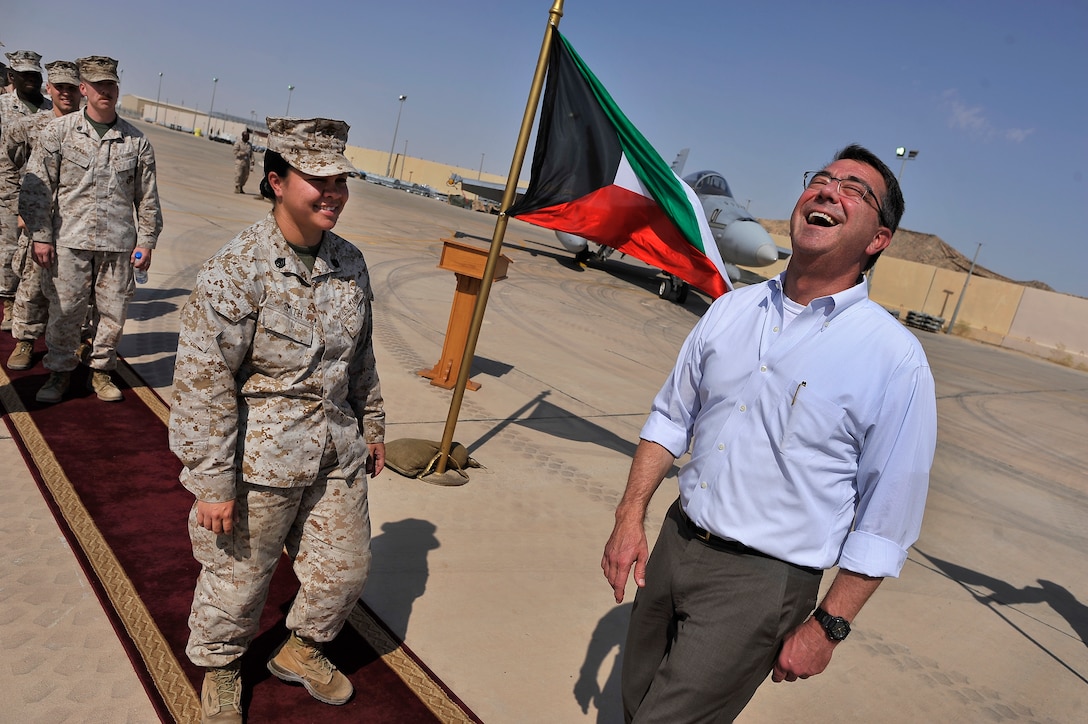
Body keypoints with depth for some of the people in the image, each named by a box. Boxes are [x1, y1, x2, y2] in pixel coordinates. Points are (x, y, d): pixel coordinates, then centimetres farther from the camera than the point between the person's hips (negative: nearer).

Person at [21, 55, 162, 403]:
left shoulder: (136, 140, 6)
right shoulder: (57, 133, 2)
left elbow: (147, 197, 9)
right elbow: (36, 189, 1)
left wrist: (146, 241, 6)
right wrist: (40, 237, -4)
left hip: (119, 244, 1)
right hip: (69, 242, -1)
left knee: (114, 313, 5)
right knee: (65, 312, 4)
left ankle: (101, 370, 23)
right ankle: (60, 371, 22)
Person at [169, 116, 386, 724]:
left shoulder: (350, 263, 2)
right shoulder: (236, 270, -18)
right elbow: (203, 383, -17)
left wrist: (372, 426, 20)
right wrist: (213, 484, -15)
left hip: (337, 453, 6)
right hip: (261, 458, -6)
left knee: (346, 567, 16)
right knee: (239, 576, 12)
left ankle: (302, 650, 45)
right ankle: (221, 669, 44)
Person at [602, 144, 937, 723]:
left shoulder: (895, 360, -13)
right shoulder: (730, 310, 2)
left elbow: (886, 519, -9)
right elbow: (671, 417, 9)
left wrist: (827, 628, -8)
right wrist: (630, 517, 2)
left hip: (762, 582, -5)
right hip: (674, 545, 5)